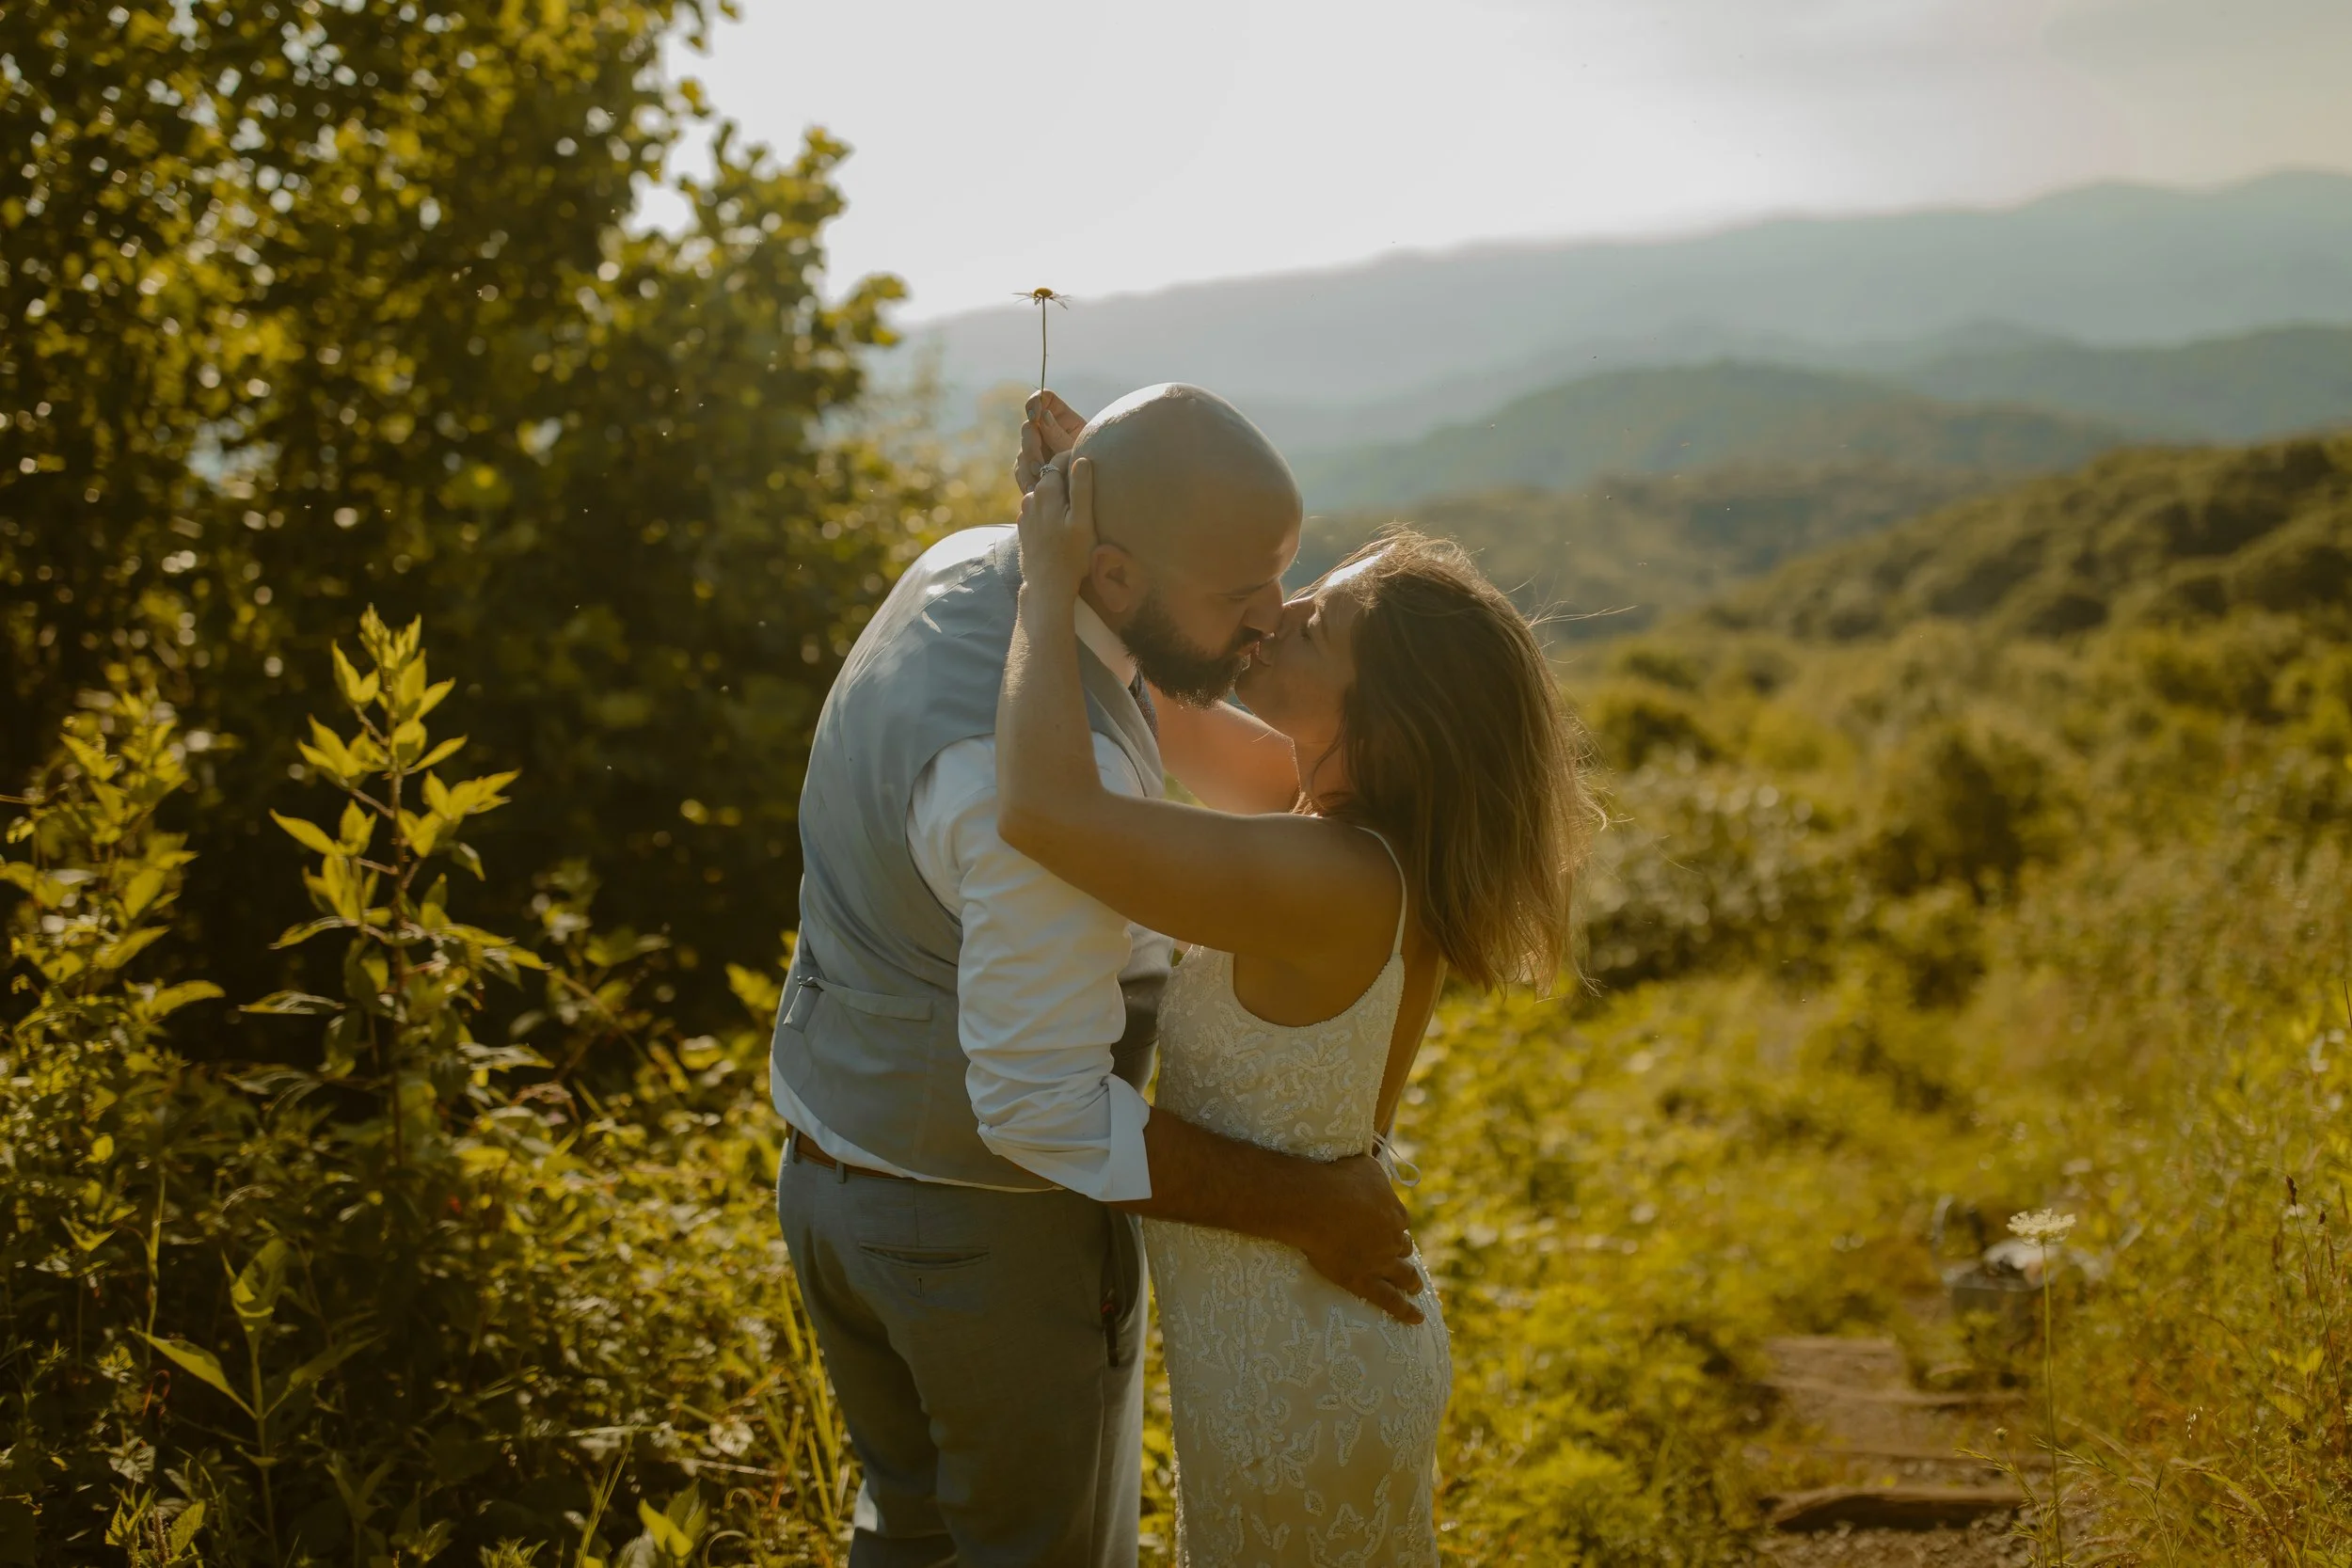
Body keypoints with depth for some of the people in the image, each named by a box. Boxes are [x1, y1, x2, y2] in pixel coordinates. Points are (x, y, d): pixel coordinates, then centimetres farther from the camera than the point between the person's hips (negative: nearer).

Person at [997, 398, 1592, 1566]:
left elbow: (1040, 808, -40)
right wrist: (1101, 506, -8)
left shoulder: (1329, 884, -31)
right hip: (1329, 1337, 8)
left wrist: (1052, 586, -26)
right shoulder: (1340, 804, -6)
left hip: (1300, 1386, -8)